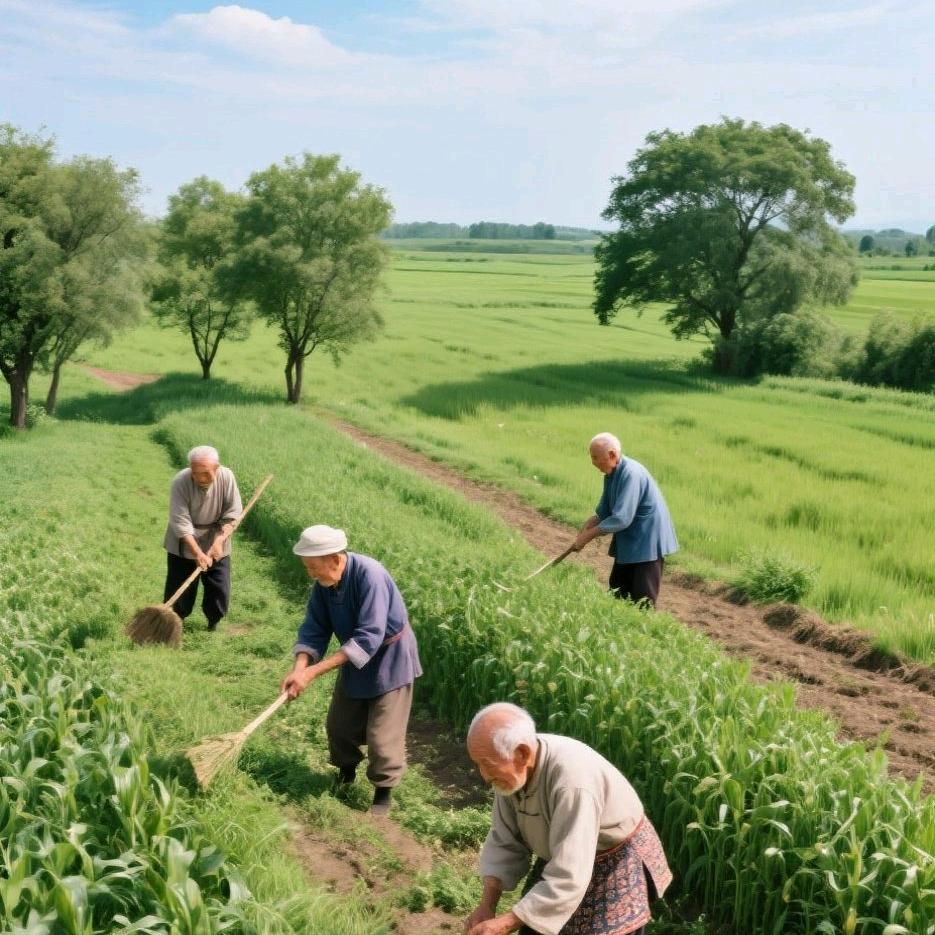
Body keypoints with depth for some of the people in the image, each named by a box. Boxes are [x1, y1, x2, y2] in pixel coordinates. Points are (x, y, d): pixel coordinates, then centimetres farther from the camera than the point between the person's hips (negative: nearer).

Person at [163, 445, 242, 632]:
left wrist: (219, 541, -23)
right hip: (185, 544, -2)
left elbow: (232, 515, -12)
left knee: (220, 590, 5)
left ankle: (213, 624, 27)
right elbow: (181, 523, -26)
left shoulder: (227, 477, -19)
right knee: (179, 589, 3)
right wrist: (198, 553, -31)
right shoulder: (180, 481, -25)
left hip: (216, 542, 2)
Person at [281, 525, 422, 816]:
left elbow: (369, 637, -38)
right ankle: (346, 771, 42)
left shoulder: (369, 575, -35)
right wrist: (299, 669, -29)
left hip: (389, 658, -7)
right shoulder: (324, 582, -13)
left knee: (382, 735, -2)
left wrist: (314, 671, -40)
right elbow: (314, 628, -9)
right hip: (355, 657, 7)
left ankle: (383, 794, 19)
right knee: (339, 726, 16)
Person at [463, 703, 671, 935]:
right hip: (562, 858, 7)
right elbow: (505, 841, -4)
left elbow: (567, 881, -37)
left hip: (617, 866, -7)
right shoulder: (513, 768, -16)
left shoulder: (572, 780, -38)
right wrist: (487, 905, -16)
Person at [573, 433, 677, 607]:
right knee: (616, 594, 15)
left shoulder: (631, 474, -26)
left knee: (642, 602, -5)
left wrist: (588, 535, -22)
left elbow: (621, 518, -30)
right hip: (628, 542, 10)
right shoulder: (611, 474, 2)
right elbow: (604, 511, 11)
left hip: (648, 543, -9)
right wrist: (588, 526, -8)